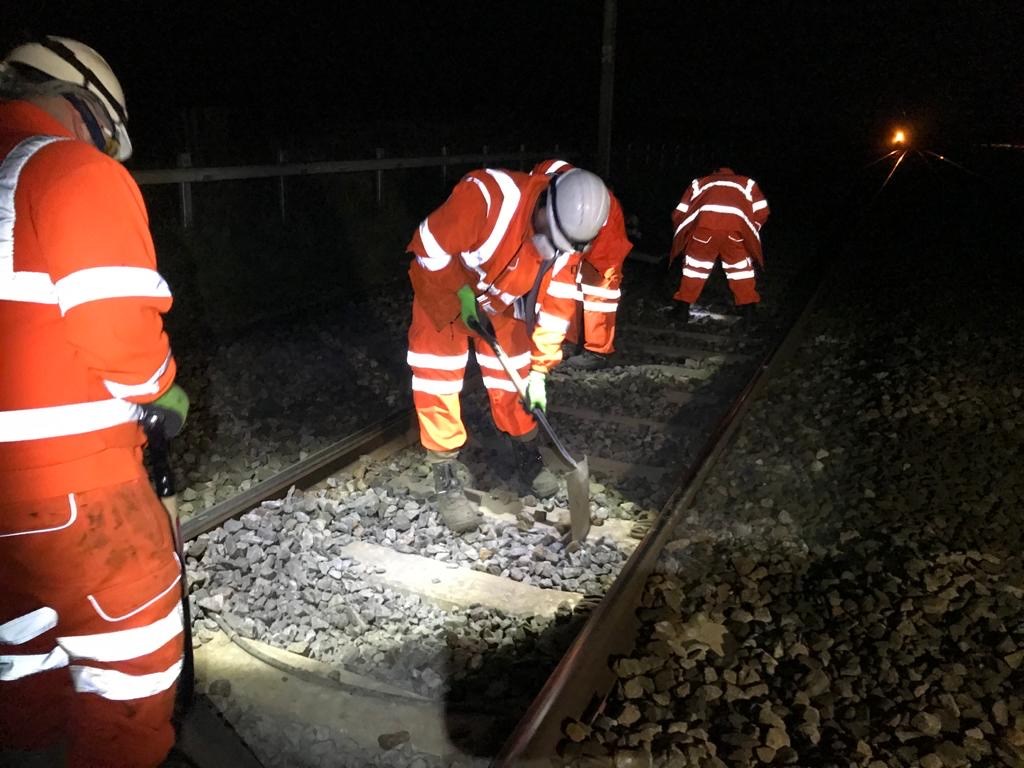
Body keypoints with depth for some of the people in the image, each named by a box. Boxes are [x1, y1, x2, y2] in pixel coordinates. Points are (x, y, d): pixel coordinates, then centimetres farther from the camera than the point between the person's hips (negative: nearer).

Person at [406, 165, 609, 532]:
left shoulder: (566, 243, -18)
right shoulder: (486, 195, -37)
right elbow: (430, 248, -28)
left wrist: (538, 371, -10)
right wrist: (463, 296, -22)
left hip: (499, 302, 4)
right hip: (441, 285, -4)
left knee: (513, 377, 7)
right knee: (438, 383, -7)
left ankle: (528, 454, 30)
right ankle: (447, 478, 5)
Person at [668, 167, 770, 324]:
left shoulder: (700, 183, 35)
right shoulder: (747, 183, 35)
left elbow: (679, 214, 28)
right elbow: (761, 212, 21)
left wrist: (684, 236, 42)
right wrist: (750, 234, 36)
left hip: (705, 222, 0)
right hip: (737, 224, 0)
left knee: (695, 263, 18)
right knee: (740, 264, 20)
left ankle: (683, 307, 22)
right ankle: (748, 307, 26)